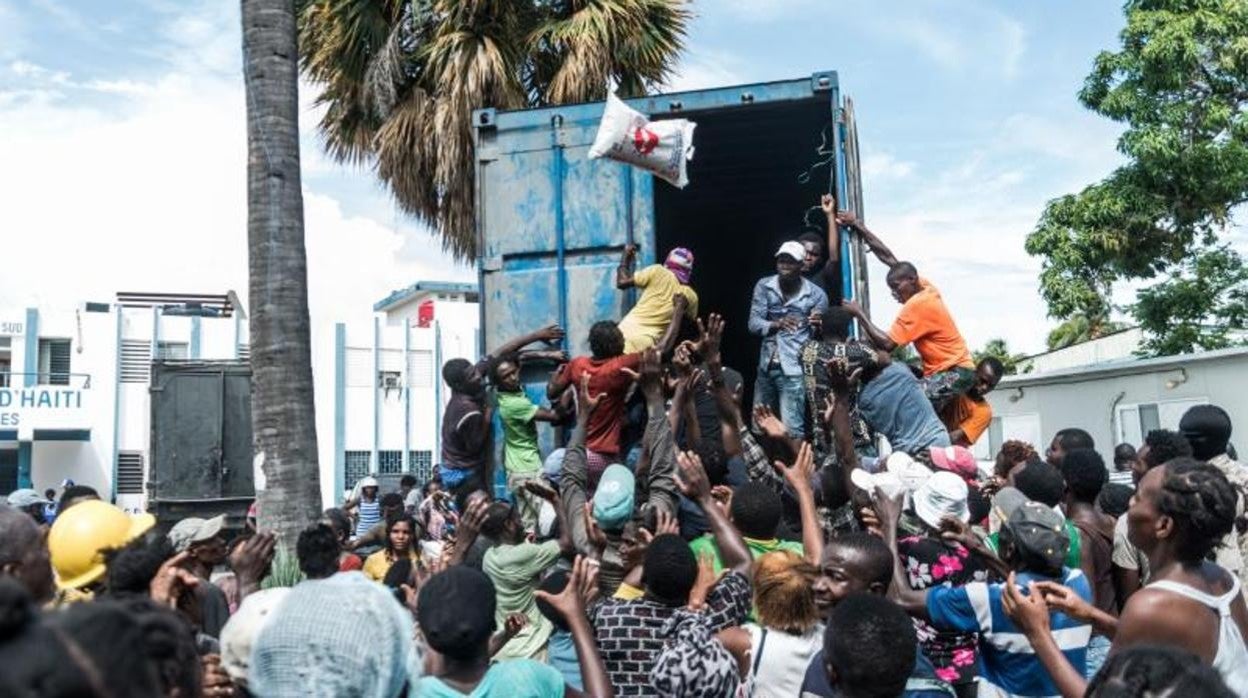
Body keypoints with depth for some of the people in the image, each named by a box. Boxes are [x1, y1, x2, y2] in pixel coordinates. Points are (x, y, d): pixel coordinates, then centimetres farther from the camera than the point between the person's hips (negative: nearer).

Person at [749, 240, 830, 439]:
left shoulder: (816, 294, -4)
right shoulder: (764, 286, 2)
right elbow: (753, 323, -6)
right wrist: (775, 324, -26)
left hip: (794, 369, -4)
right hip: (766, 366, 4)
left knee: (791, 429, -9)